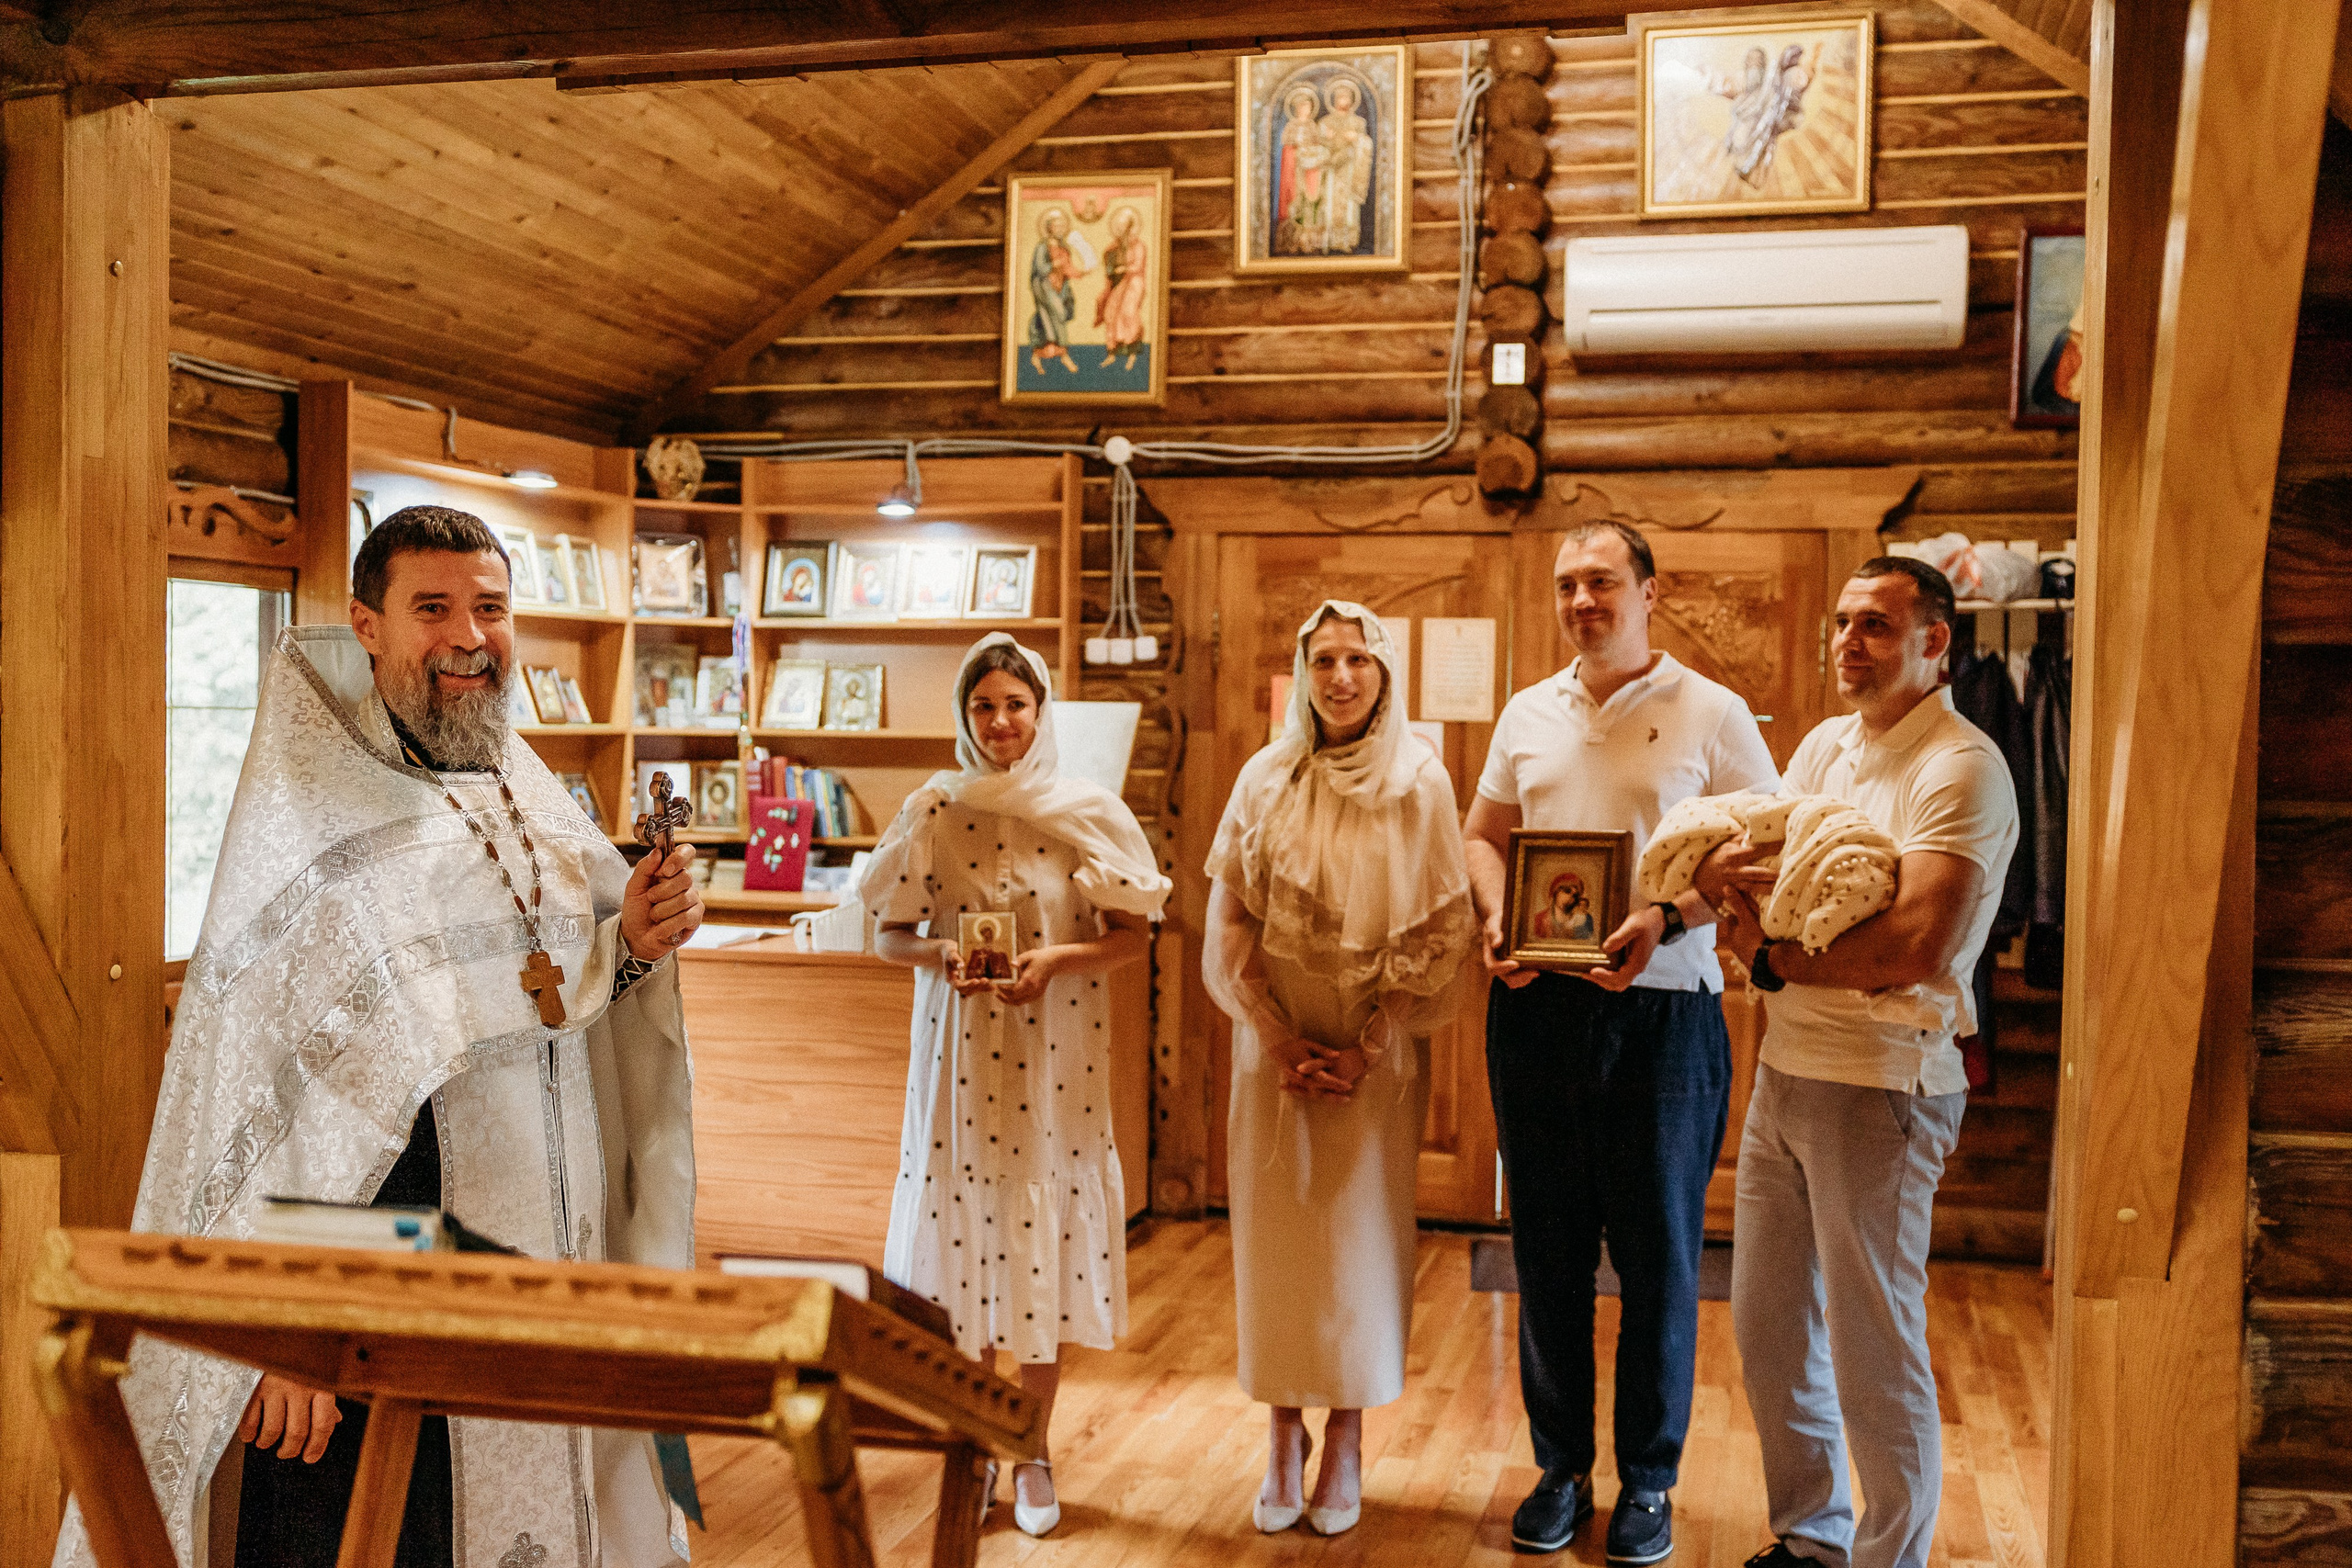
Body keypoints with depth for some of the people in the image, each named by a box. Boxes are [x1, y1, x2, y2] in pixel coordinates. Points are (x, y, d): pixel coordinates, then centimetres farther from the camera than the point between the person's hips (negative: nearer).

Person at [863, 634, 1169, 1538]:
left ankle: (1035, 1453, 19)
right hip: (959, 1049, 1)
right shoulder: (935, 811, 1)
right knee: (967, 1232, 5)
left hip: (1054, 1052, -1)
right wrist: (942, 954, -15)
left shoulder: (1088, 812, -1)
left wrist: (1055, 960, -17)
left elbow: (1133, 937, -1)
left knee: (1045, 1235, 3)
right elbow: (890, 936, 5)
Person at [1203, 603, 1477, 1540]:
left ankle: (1345, 1448, 14)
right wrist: (1277, 1041, -8)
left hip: (1377, 1053, -2)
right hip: (1276, 1048, 2)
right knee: (1275, 1239, 4)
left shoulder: (1420, 783, -2)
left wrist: (1368, 1049, -11)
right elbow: (1228, 926, 2)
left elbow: (1441, 937, -5)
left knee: (1361, 1241, 2)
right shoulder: (1265, 780, 3)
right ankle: (1283, 1443, 16)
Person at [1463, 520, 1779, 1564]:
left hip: (1661, 1009, -3)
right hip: (1536, 1005, 4)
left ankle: (1648, 1480, 19)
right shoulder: (1528, 714, 12)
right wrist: (1496, 916, -2)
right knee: (1548, 1249, 10)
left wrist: (1666, 921, -18)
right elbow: (1484, 833, 18)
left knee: (1659, 1254, 4)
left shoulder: (1712, 715, -1)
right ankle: (1562, 1466, 24)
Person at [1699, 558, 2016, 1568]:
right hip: (1785, 1069, 8)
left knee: (1874, 1353, 3)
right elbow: (1732, 863, 9)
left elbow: (1920, 951, -24)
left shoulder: (1961, 768, -13)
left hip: (1882, 1086, -8)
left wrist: (1776, 961, -12)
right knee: (1767, 1330, 16)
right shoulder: (1825, 746, 13)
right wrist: (1720, 872, -15)